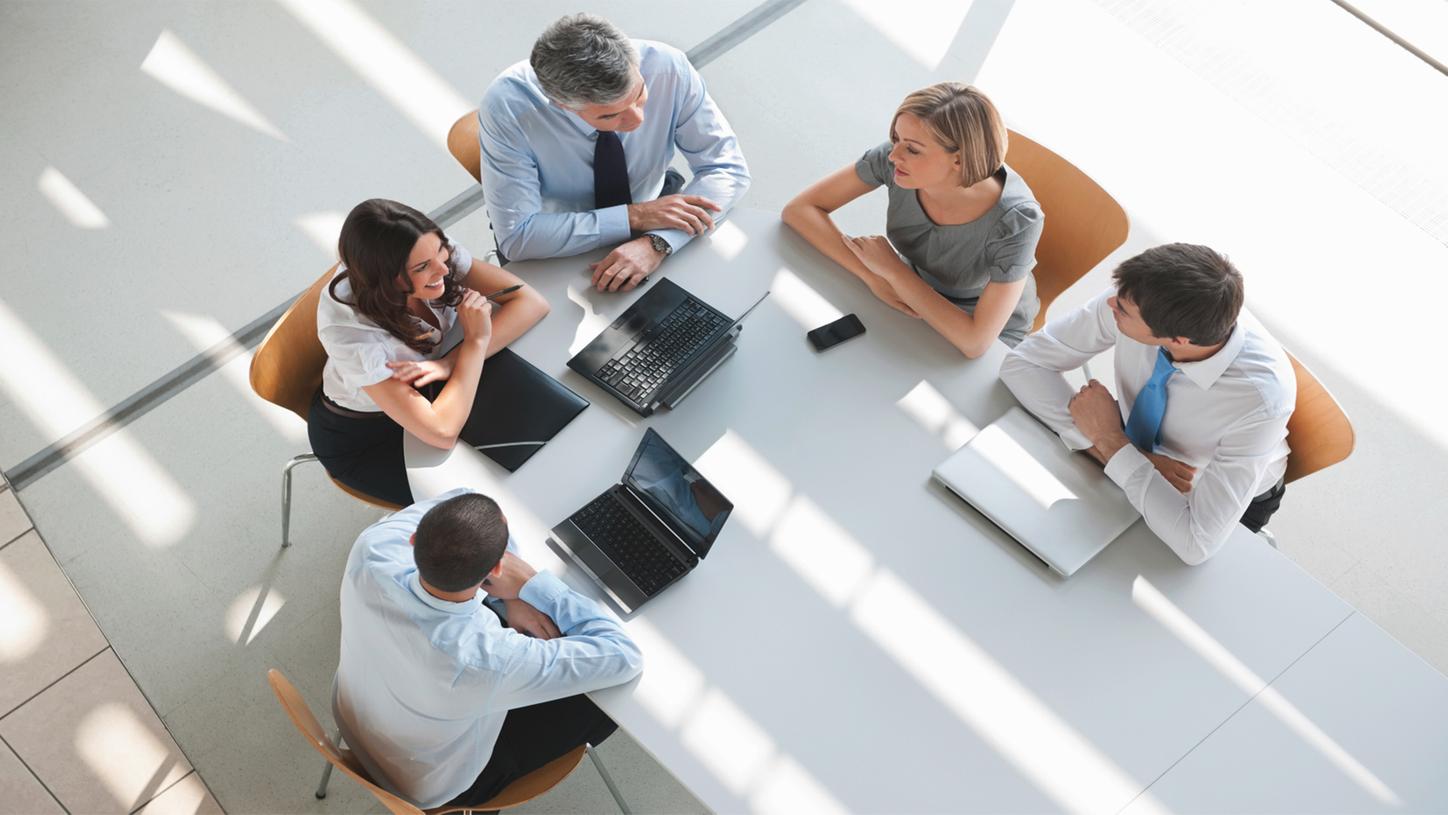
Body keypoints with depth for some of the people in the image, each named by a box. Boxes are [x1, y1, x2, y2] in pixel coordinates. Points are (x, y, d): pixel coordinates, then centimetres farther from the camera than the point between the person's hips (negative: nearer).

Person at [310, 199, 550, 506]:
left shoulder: (435, 252, -26)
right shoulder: (349, 329, -39)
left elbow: (533, 302, -25)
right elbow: (442, 432, -43)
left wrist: (452, 362, -35)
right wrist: (476, 341, -35)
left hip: (427, 391, 5)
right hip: (362, 439, -5)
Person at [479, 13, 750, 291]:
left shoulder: (668, 68, -25)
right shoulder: (506, 106, -29)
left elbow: (728, 169, -17)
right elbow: (516, 236, -26)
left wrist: (657, 243, -32)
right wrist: (633, 217, -31)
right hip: (557, 260, -2)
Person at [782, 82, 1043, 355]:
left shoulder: (1016, 220, -35)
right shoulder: (893, 158, -26)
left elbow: (975, 342, -36)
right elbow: (799, 209, -21)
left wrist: (891, 269, -31)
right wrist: (873, 277, -31)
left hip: (993, 330, -3)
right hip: (912, 293, 4)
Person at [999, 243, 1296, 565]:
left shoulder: (1261, 396, -39)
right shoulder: (1135, 298, -30)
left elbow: (1197, 544, -37)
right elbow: (1021, 363, -19)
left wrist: (1110, 442, -33)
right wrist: (1106, 444, -31)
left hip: (1224, 501, -3)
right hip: (1137, 446, 4)